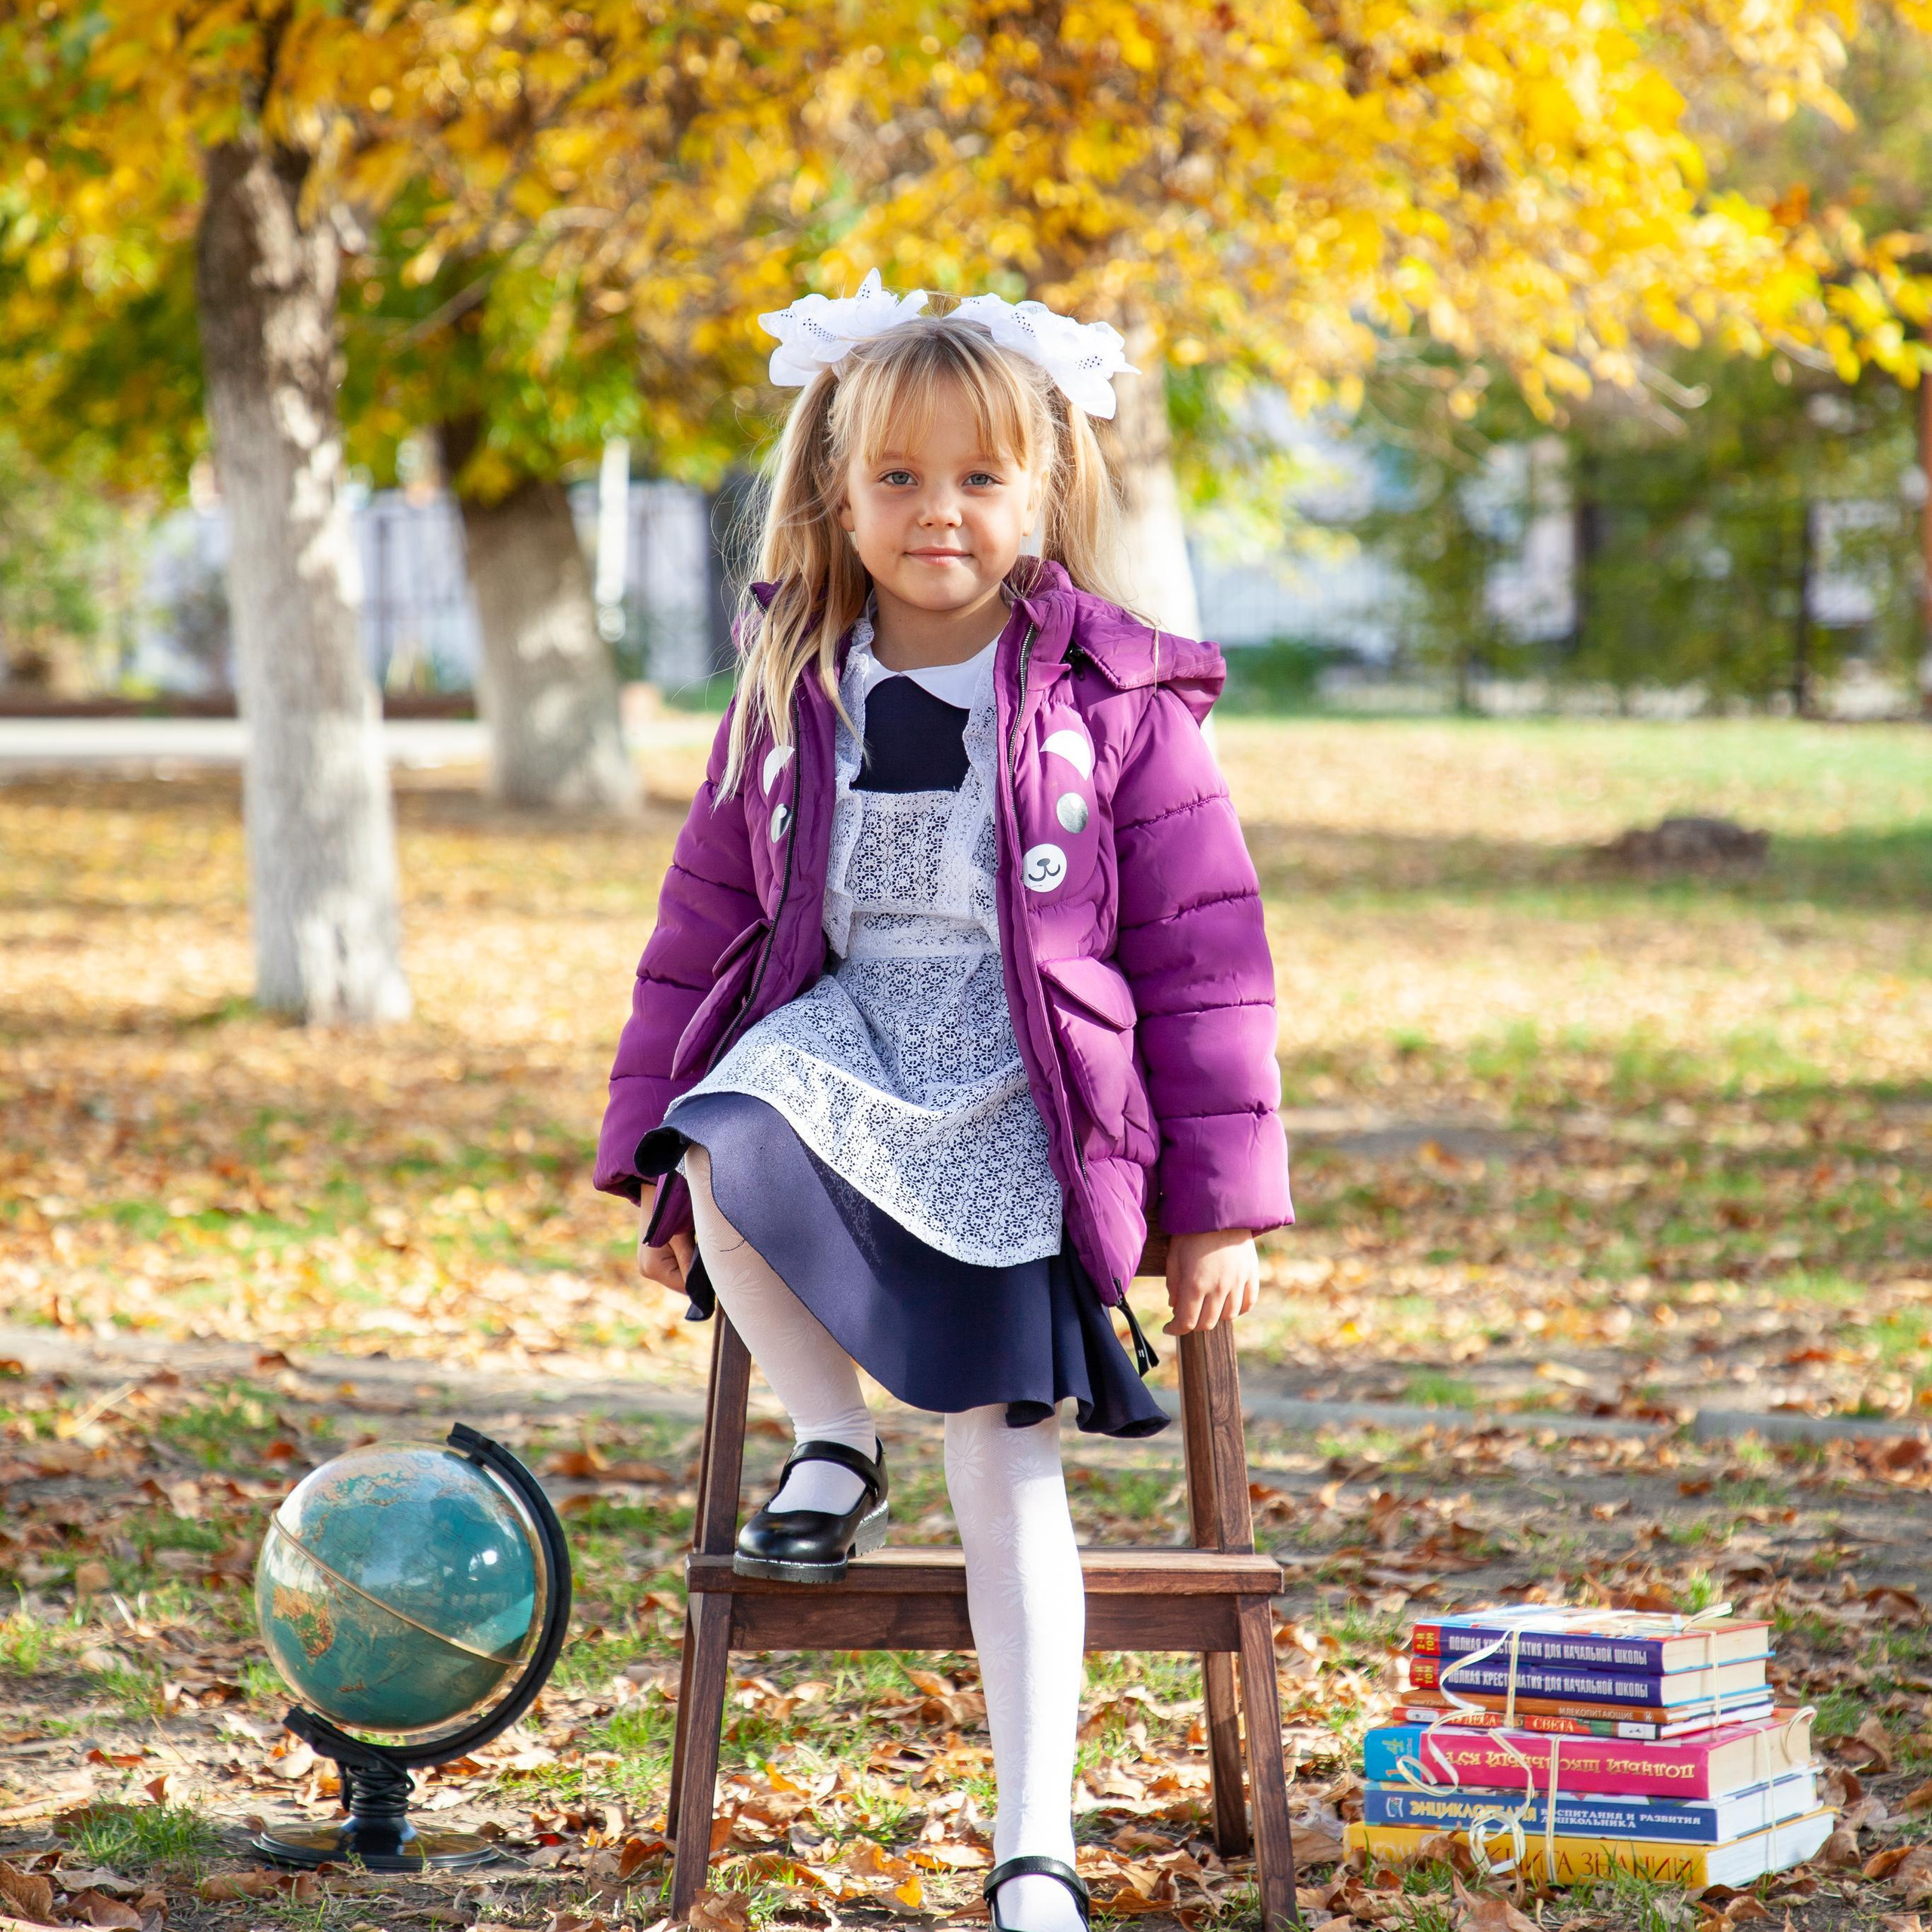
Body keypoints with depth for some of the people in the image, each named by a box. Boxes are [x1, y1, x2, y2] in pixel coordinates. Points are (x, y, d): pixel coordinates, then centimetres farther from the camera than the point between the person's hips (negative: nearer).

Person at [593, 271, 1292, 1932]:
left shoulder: (1117, 706, -2)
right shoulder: (794, 698, 7)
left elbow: (1207, 962, 0)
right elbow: (705, 923, 16)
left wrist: (1223, 1204, -2)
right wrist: (650, 1141, 13)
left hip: (1025, 1105, -3)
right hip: (845, 1039, 3)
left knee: (1007, 1467, -11)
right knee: (724, 1174, -33)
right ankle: (833, 1444, -4)